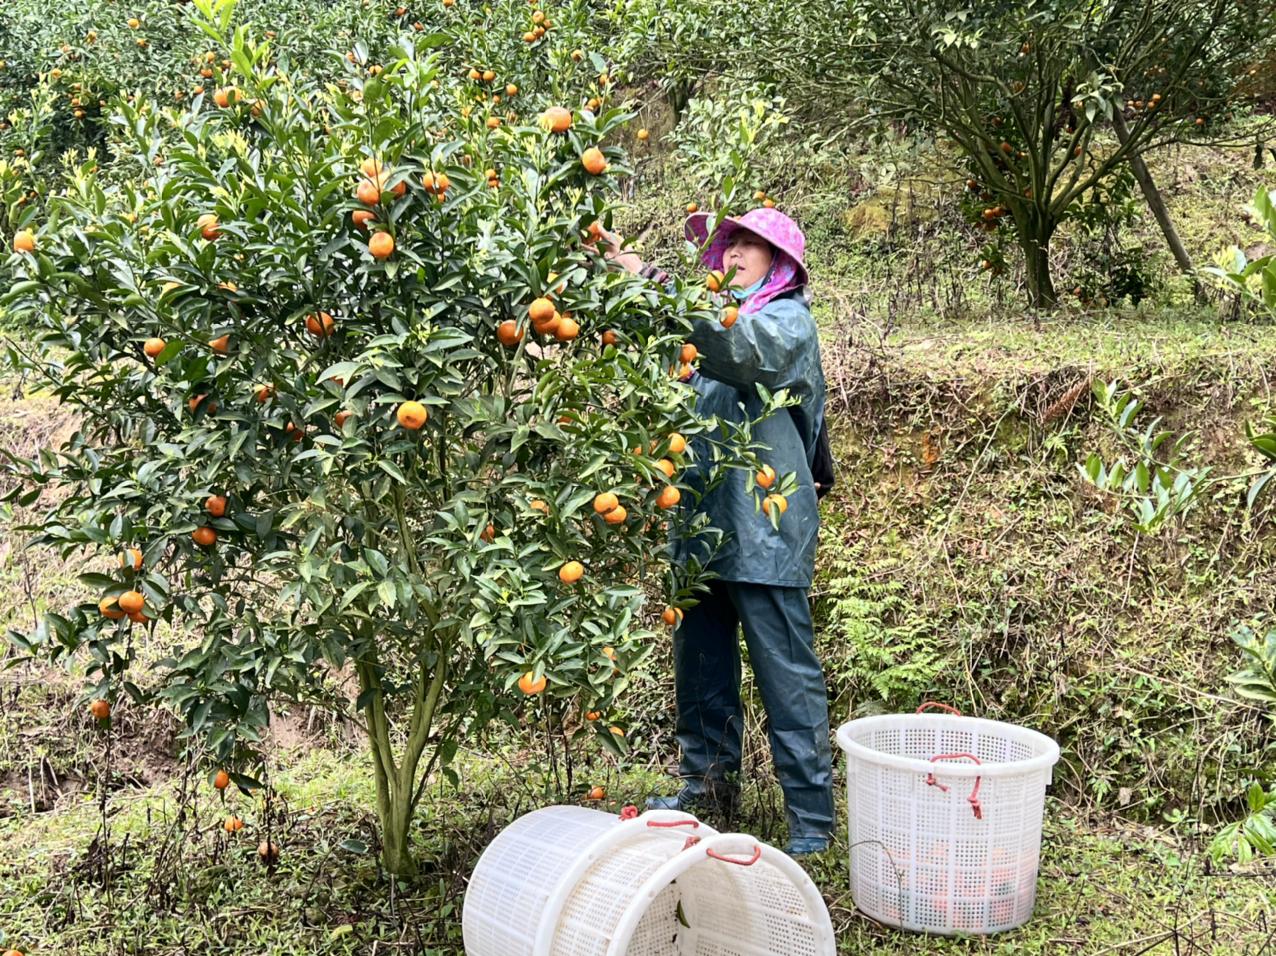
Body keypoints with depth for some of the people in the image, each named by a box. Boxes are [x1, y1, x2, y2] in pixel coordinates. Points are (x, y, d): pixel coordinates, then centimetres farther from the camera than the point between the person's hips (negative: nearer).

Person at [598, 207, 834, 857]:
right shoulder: (715, 315, 18)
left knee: (786, 674, -3)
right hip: (702, 521, 7)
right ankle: (710, 781, 31)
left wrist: (654, 282, -34)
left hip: (764, 530, -7)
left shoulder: (788, 321, -3)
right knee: (700, 662, 15)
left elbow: (742, 350, -25)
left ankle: (812, 817, 3)